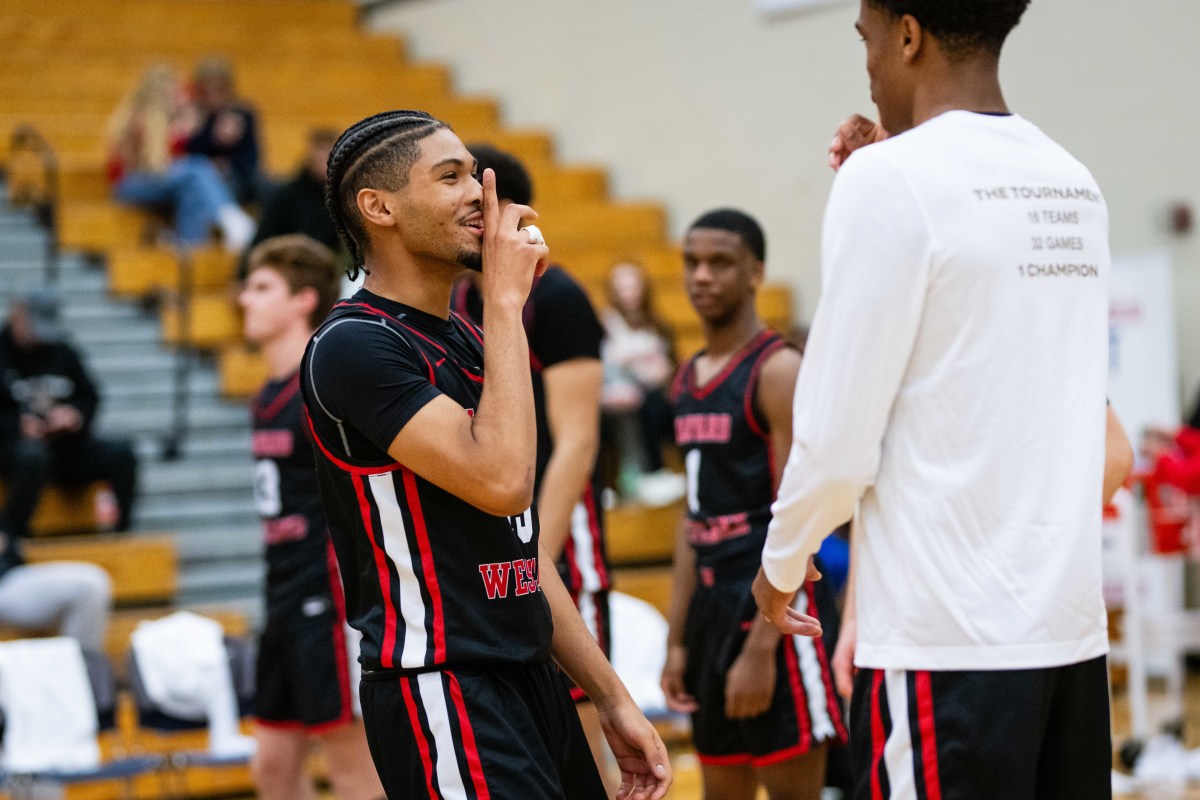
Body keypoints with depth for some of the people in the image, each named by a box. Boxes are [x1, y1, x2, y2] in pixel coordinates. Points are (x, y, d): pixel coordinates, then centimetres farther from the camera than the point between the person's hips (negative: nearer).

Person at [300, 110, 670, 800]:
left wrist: (613, 699, 16)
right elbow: (501, 481, -25)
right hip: (443, 697, -9)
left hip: (531, 681, 9)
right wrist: (505, 301, -17)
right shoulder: (354, 346, -12)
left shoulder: (467, 342, 15)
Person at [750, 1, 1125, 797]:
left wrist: (782, 564, 7)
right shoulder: (1076, 182, 10)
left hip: (943, 641, -7)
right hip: (1074, 627, 7)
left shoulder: (890, 179, -11)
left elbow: (838, 440, -11)